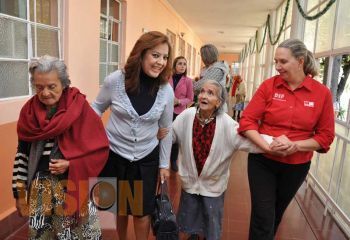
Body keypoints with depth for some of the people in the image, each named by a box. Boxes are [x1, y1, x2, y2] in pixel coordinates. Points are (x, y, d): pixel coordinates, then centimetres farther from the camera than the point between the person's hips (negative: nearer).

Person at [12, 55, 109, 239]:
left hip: (75, 186, -3)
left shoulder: (80, 108, -11)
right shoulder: (29, 112, 0)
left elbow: (100, 148, -9)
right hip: (40, 189, 3)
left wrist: (71, 165, -19)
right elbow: (22, 154, 7)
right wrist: (19, 192, 8)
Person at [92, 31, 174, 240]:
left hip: (146, 159, 0)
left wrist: (164, 164, 5)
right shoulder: (115, 80, -16)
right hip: (114, 155, 0)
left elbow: (166, 129, 0)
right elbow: (97, 108, 3)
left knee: (142, 211, 12)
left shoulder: (166, 90, -10)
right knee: (119, 207, 20)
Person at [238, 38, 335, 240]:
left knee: (277, 213, 22)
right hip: (262, 161, -1)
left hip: (297, 166, 2)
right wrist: (268, 146, -25)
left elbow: (326, 136, -4)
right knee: (263, 217, 0)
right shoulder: (269, 86, -8)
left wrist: (296, 145, -20)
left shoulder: (322, 93, -7)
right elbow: (247, 121, -11)